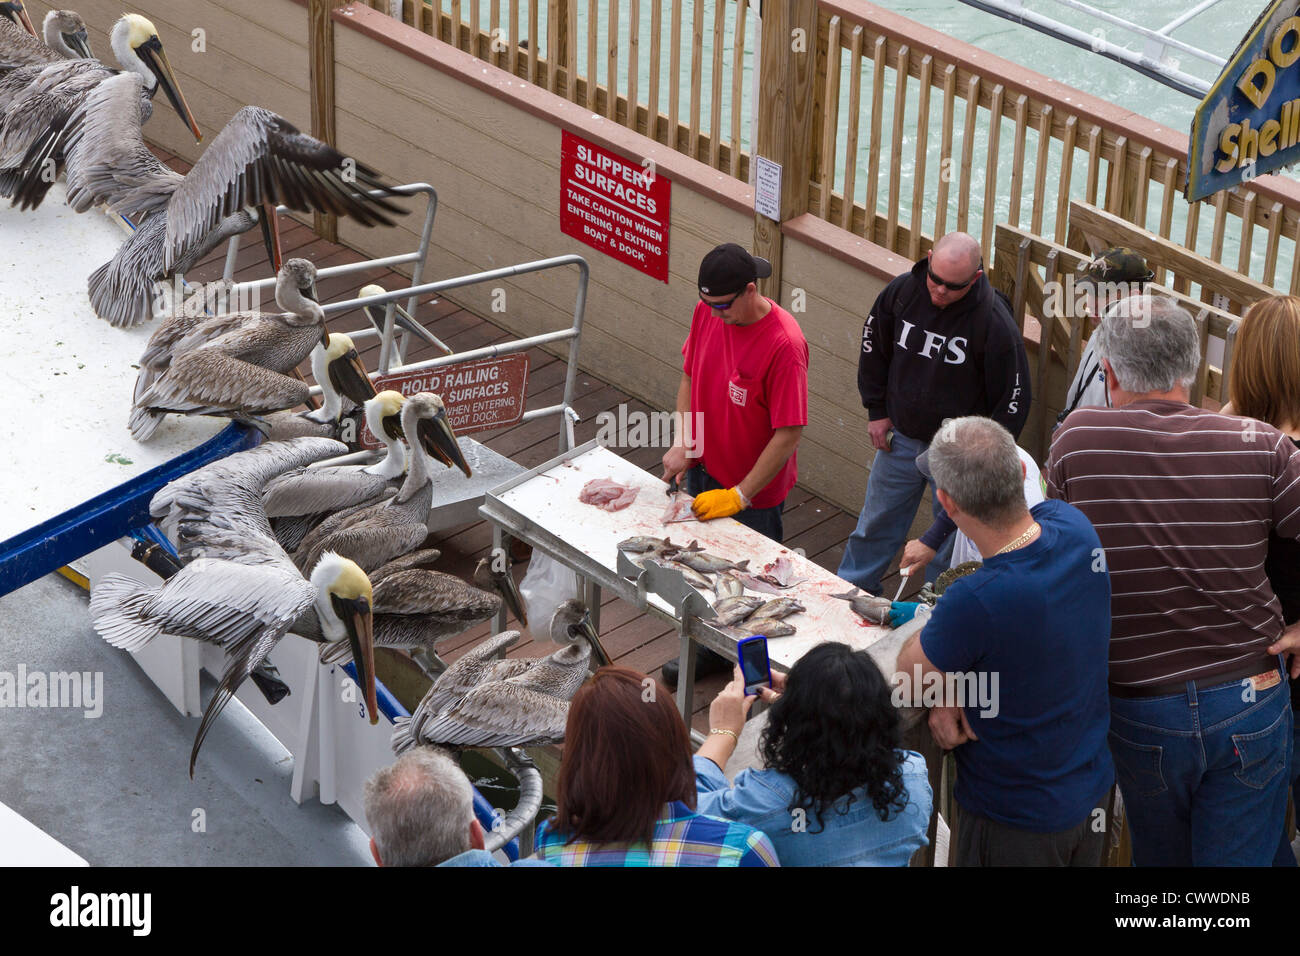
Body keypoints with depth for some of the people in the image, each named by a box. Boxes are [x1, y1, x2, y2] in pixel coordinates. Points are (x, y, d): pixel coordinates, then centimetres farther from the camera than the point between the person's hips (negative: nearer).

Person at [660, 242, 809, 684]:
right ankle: (714, 649, 42)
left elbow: (789, 433, -25)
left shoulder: (783, 344, -29)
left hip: (756, 490, -6)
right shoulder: (706, 313, -9)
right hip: (703, 469, 6)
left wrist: (740, 495, -23)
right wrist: (682, 444, -2)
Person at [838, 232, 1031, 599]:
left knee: (952, 540, 9)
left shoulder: (994, 321, -23)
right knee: (876, 522, 19)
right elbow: (874, 349, 7)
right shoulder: (902, 291, -11)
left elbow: (1013, 396, -13)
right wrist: (877, 410, 7)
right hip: (901, 436, 4)